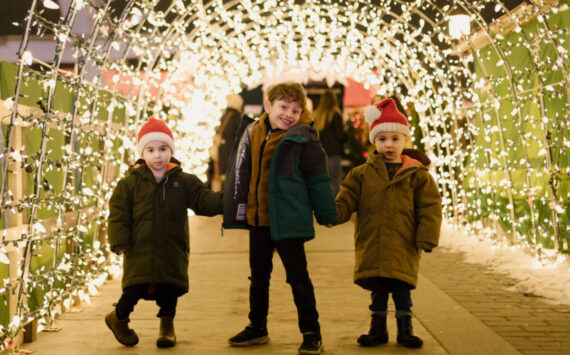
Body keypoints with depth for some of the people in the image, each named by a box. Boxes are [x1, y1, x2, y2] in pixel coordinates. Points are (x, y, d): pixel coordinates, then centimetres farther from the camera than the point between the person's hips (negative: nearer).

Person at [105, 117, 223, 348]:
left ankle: (167, 326, 23)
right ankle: (118, 318, 23)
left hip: (172, 251, 2)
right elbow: (118, 215, 0)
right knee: (135, 288, -4)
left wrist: (222, 201, -20)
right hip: (139, 250, -1)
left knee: (169, 290, 3)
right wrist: (120, 244, -8)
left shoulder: (184, 181, 4)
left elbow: (203, 200, 0)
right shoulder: (130, 183, 1)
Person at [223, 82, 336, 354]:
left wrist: (326, 214, -2)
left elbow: (318, 180, -6)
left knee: (298, 277, 0)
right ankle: (257, 327, 33)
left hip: (289, 221, -6)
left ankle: (311, 332, 11)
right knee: (258, 277, 18)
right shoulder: (252, 133, 4)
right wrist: (235, 208, 18)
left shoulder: (303, 140, -12)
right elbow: (242, 174, 15)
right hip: (258, 220, 6)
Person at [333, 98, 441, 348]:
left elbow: (430, 209, -1)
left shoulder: (417, 175, 0)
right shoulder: (363, 174, 5)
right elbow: (346, 199, 1)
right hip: (371, 247, 2)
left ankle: (405, 330, 19)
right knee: (377, 290, 11)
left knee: (402, 289, 4)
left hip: (403, 247, -2)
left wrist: (426, 240, -9)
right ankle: (378, 329, 23)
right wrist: (333, 214, -19)